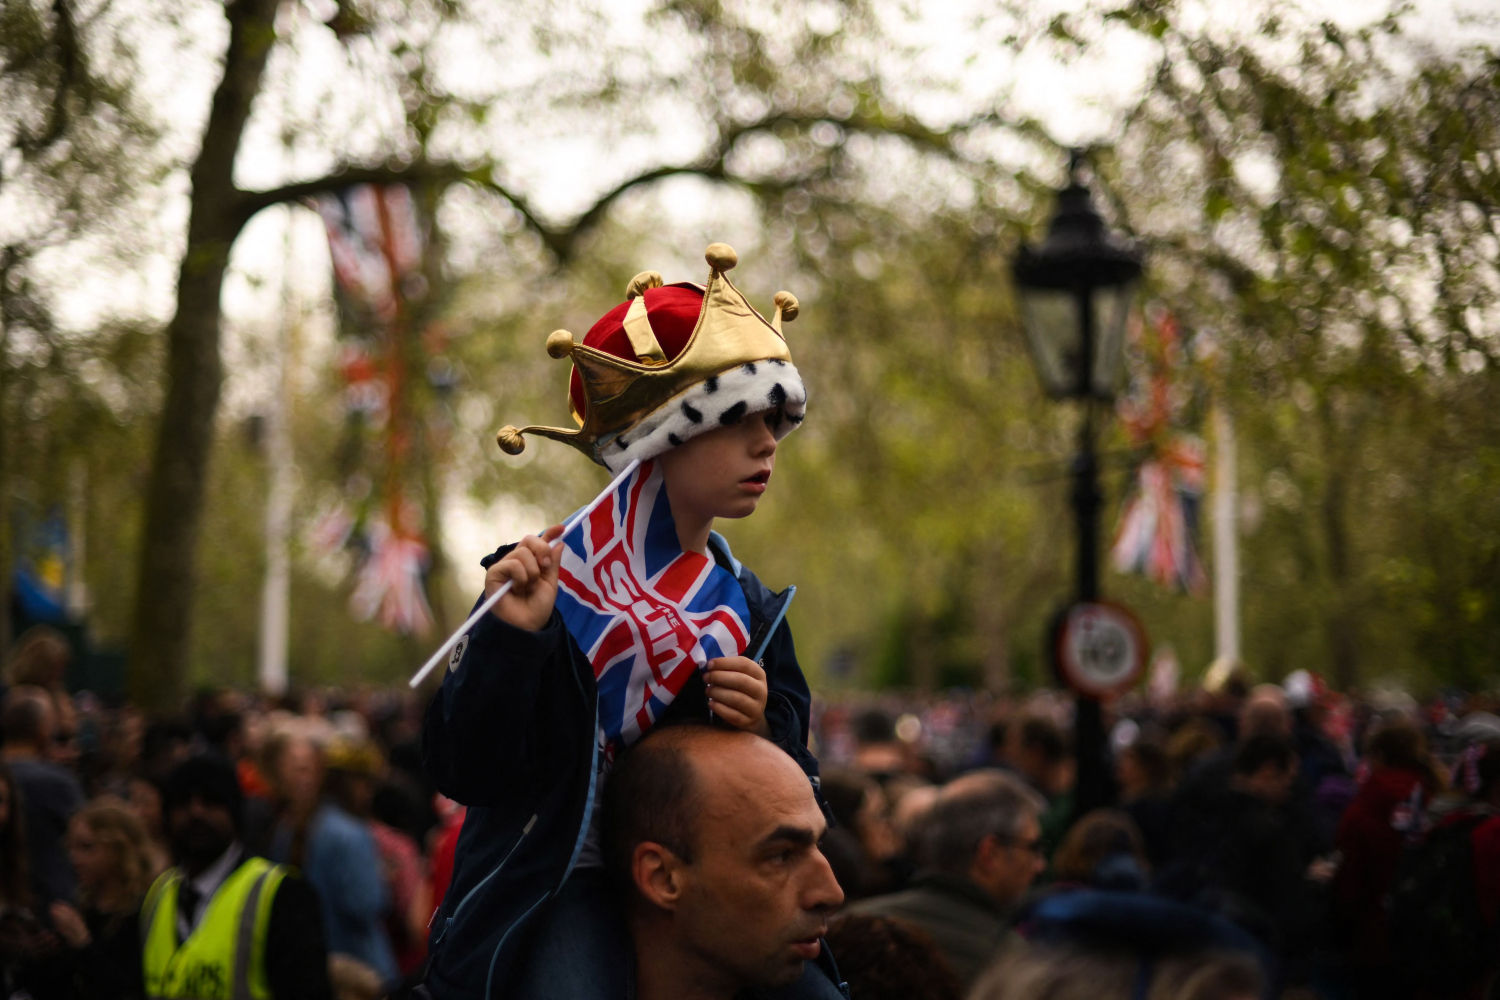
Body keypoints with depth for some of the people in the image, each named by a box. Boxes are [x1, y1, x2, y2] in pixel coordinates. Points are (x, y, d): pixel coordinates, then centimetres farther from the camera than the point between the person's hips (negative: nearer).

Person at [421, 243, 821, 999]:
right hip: (565, 882, -5)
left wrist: (760, 732, -8)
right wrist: (510, 637, -22)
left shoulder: (751, 607, 10)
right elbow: (462, 772, -11)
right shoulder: (546, 577, -6)